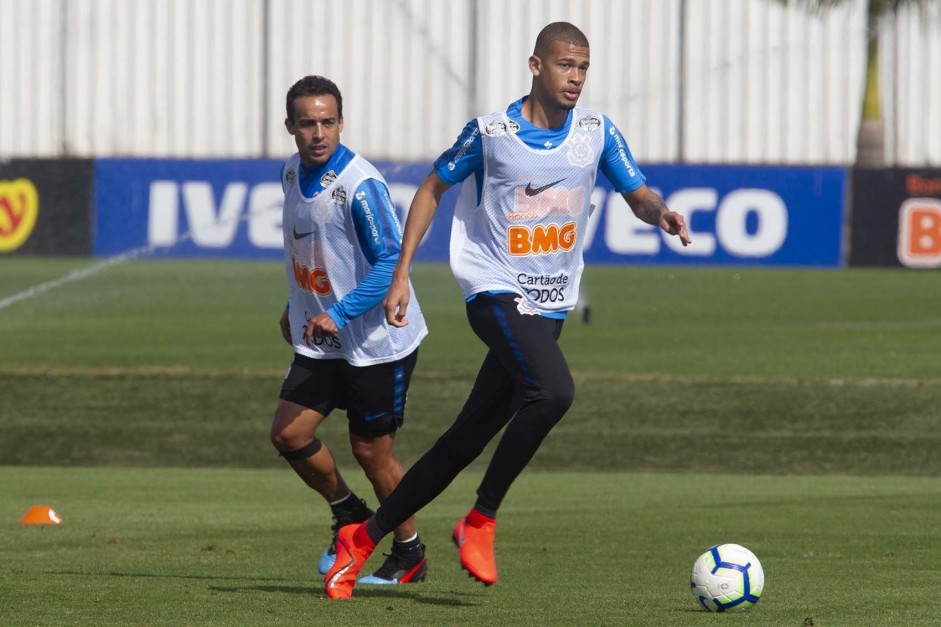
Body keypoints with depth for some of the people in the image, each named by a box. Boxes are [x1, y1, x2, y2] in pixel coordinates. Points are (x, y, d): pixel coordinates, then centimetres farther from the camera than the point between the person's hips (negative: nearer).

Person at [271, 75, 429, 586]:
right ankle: (349, 516, 22)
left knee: (371, 449, 1)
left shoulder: (360, 185, -21)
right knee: (288, 433, -3)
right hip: (321, 340, 7)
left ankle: (409, 553, 22)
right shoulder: (292, 173, 4)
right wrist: (295, 307, 22)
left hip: (377, 341, -7)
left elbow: (390, 261, -25)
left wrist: (339, 313, -31)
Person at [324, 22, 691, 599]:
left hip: (550, 308, 5)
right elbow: (433, 188, 5)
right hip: (497, 293, -5)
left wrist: (661, 212, -18)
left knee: (468, 439, 6)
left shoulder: (597, 133, 3)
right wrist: (401, 275, 0)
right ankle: (480, 522, -16)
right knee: (553, 390, -31)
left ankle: (365, 538, 18)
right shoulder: (490, 133, -6)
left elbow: (639, 195, 7)